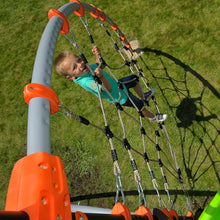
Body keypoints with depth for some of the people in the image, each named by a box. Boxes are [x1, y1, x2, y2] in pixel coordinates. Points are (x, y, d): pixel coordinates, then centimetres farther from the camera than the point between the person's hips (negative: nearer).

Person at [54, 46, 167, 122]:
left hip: (117, 84, 8)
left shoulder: (86, 67, -14)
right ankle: (152, 117, 43)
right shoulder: (86, 81, -39)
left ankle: (143, 97, 49)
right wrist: (101, 77, -64)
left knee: (134, 78, 24)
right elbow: (108, 88, -44)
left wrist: (98, 55, -20)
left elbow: (98, 64, 2)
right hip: (120, 97, -8)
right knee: (139, 105, 11)